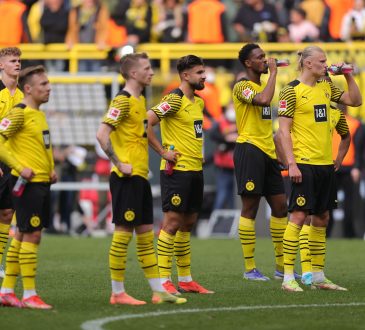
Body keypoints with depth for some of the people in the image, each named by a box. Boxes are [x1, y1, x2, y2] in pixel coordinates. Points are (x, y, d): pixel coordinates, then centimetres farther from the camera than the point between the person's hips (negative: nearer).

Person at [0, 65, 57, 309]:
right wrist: (20, 167, -21)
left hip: (42, 183, 9)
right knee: (32, 236, -8)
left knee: (22, 235, 11)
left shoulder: (39, 114, 16)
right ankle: (29, 295, -4)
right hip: (27, 183, -9)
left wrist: (51, 168, 15)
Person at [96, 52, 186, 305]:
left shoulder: (141, 100, 15)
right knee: (123, 232, -5)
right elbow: (102, 134, -23)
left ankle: (159, 291, 14)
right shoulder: (123, 101, -14)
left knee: (146, 234, 11)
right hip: (127, 178, -10)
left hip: (141, 177, 10)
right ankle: (118, 293, 1)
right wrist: (119, 163, -21)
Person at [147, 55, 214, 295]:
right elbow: (146, 123, -21)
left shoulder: (199, 102, 15)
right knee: (173, 222, -8)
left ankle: (186, 279, 18)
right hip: (177, 170, -9)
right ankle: (164, 280, -5)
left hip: (195, 169, 9)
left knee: (188, 222, 12)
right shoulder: (174, 100, -13)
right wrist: (163, 152, -18)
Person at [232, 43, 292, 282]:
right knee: (250, 207, -6)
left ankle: (281, 266, 15)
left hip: (267, 152, 9)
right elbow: (264, 100, -29)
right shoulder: (242, 86, -9)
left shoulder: (262, 85, 19)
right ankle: (250, 268, -3)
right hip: (250, 150, -9)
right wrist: (273, 72, -18)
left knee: (280, 206, 8)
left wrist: (277, 149, 17)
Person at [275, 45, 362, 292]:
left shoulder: (326, 87, 12)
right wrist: (291, 163, -17)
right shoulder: (292, 91, -8)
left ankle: (318, 276, 17)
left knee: (321, 218, 10)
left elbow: (355, 101, 20)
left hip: (326, 163, 7)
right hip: (304, 164, -7)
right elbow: (283, 131, -11)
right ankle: (288, 277, -7)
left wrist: (348, 76, 9)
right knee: (299, 215, -9)